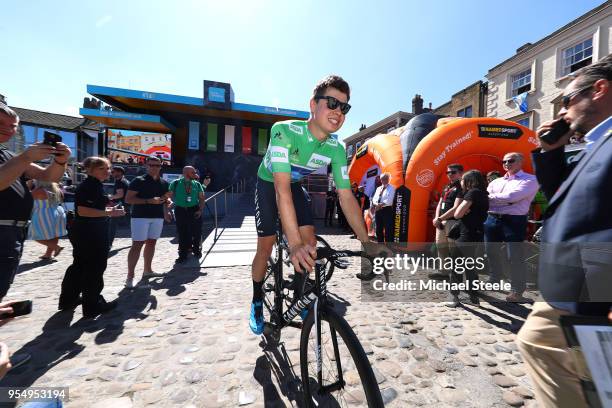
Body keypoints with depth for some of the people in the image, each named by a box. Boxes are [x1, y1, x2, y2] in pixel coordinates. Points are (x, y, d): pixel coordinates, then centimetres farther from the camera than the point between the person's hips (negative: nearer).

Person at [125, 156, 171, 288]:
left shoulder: (164, 183, 11)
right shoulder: (138, 181, -5)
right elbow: (128, 199, -10)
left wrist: (166, 211, 7)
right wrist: (149, 201, -20)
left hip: (158, 217, 6)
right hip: (141, 216, -5)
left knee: (151, 242, 13)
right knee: (137, 244, -7)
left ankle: (147, 270, 26)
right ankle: (130, 276, -1)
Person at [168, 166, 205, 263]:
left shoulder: (197, 184, 5)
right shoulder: (175, 183, 1)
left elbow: (201, 198, 8)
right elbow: (169, 196, 2)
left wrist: (200, 210, -4)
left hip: (194, 210, 1)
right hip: (180, 211, -1)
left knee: (196, 232, 5)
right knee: (182, 233, 4)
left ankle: (196, 250, 29)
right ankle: (182, 255, 17)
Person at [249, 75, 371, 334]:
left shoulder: (336, 149, -20)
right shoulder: (285, 131, -35)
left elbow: (346, 196, -19)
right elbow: (281, 187, -43)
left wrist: (368, 245, -22)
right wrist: (294, 243, -51)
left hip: (294, 186, 4)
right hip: (268, 185, -3)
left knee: (310, 242, -8)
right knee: (266, 247, -7)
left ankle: (298, 295, 18)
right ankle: (257, 302, 20)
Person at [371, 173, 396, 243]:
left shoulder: (391, 188, -1)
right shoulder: (378, 188, 18)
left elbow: (389, 201, -14)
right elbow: (374, 199, 9)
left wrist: (381, 205, -15)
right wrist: (377, 204, -11)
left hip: (387, 210, -6)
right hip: (378, 210, 7)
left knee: (388, 230, -5)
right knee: (379, 229, 13)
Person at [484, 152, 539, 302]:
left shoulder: (530, 180, 0)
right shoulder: (496, 182, 17)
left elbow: (512, 196, -15)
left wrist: (492, 197, -2)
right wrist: (505, 200, -11)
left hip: (514, 220, -5)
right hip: (492, 219, 6)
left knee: (515, 256, -1)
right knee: (491, 253, 14)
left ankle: (517, 292, 12)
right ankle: (493, 282, 32)